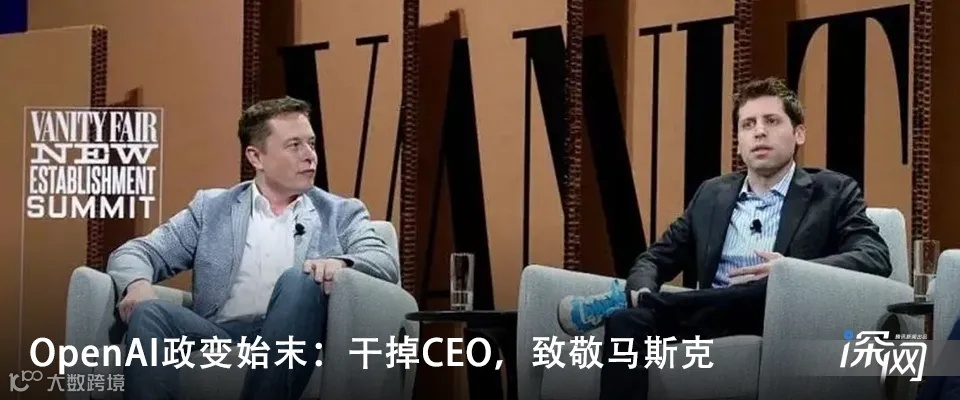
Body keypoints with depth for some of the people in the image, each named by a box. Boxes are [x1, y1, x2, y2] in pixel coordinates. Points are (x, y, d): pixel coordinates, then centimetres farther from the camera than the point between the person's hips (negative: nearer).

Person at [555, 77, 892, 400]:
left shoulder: (833, 193, 10)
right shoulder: (712, 195, 23)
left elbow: (876, 258, -5)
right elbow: (655, 258, 22)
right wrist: (643, 293, -4)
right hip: (711, 321, 3)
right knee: (627, 322, -29)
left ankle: (624, 303, -30)